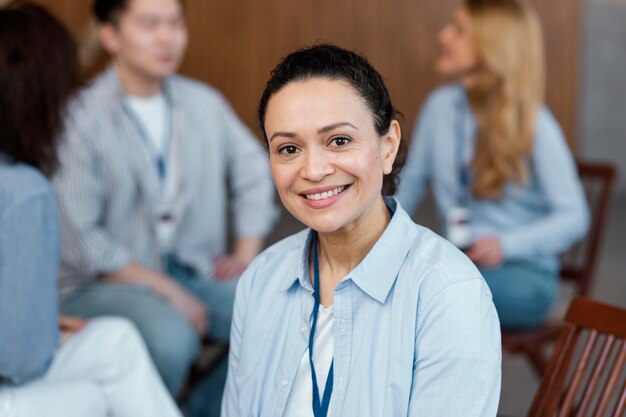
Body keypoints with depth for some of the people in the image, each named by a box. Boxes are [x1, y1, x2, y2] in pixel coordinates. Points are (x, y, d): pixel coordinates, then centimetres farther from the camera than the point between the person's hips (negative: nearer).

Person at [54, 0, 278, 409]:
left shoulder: (204, 103, 4)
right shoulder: (81, 120, -14)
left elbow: (255, 172, 16)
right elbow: (78, 241, -17)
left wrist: (246, 254, 3)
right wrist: (166, 290, -18)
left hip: (192, 269, 6)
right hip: (102, 282, -6)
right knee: (171, 335, -36)